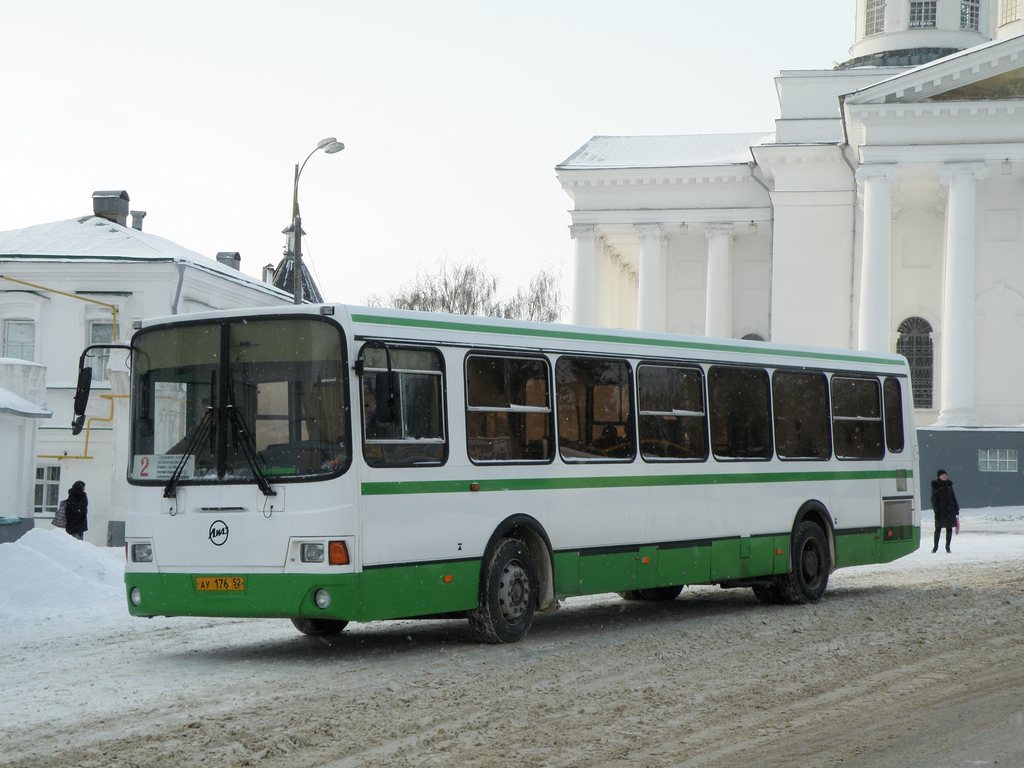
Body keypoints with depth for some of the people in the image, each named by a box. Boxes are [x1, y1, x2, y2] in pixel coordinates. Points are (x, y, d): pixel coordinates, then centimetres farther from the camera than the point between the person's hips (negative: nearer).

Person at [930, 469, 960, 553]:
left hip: (949, 509, 4)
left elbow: (953, 497, 14)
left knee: (949, 528, 4)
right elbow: (934, 499, -5)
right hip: (940, 510, -4)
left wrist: (956, 509, 10)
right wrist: (936, 510, -13)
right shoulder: (935, 486, -2)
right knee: (938, 528, 0)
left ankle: (948, 546, 14)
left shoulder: (949, 484, 10)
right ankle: (935, 546, 11)